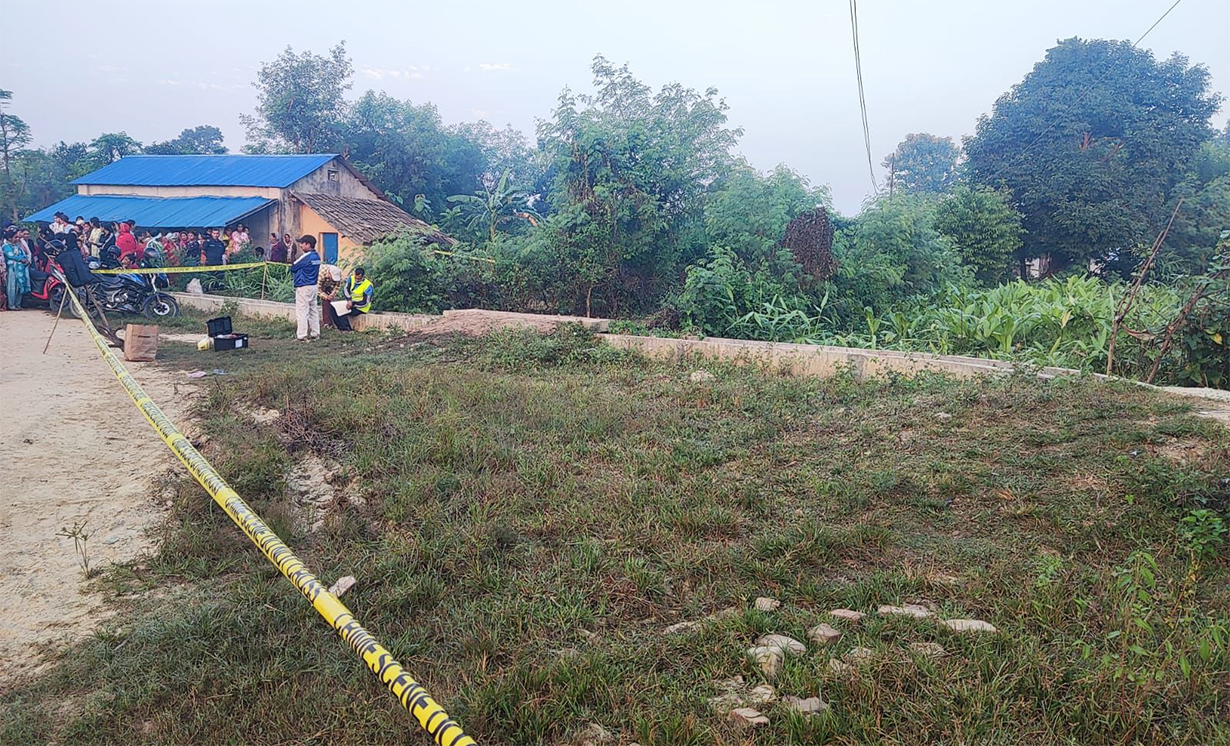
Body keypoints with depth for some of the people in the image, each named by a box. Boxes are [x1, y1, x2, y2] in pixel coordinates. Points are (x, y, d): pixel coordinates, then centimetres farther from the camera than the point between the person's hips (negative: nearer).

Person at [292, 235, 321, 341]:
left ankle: (302, 335, -5)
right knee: (313, 310, 14)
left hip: (303, 287, -9)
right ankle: (315, 334, 18)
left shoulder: (305, 256, -16)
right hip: (313, 286, 9)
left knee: (302, 312, -5)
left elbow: (293, 268, -8)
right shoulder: (317, 256, 8)